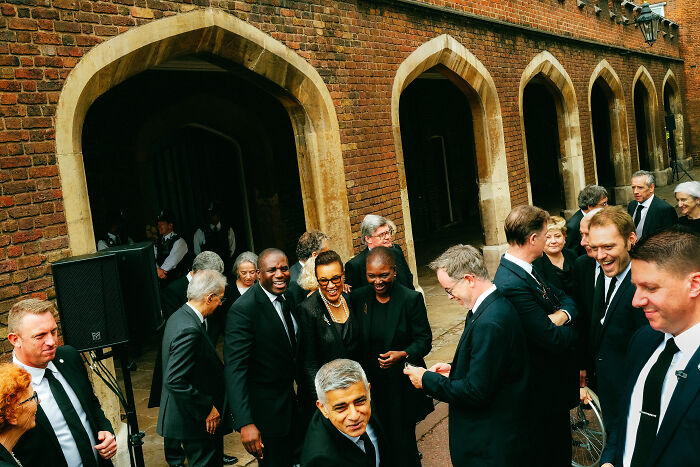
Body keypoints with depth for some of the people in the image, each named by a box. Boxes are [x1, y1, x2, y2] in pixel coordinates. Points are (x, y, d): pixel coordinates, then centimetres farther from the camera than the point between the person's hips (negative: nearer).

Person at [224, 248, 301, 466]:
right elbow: (234, 369, -29)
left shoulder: (286, 298, 1)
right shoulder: (243, 310, -25)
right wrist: (244, 423, -34)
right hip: (265, 406, -8)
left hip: (290, 397, 8)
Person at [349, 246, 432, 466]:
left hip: (402, 384, -2)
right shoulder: (357, 297, 0)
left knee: (402, 442, 4)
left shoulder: (412, 299, -8)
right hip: (370, 384, 3)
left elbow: (424, 340, -4)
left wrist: (403, 354, -23)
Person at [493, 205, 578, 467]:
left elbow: (566, 299, 6)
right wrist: (574, 330, -7)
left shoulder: (526, 270, 1)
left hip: (556, 383, 9)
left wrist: (562, 315, -17)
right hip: (543, 389, -9)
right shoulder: (512, 284, -30)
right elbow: (554, 340, -29)